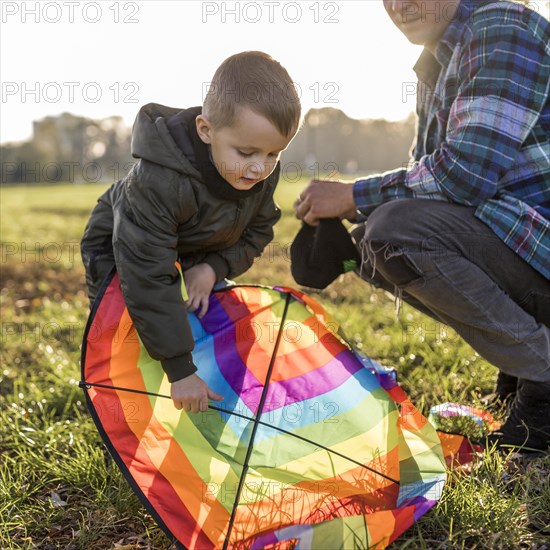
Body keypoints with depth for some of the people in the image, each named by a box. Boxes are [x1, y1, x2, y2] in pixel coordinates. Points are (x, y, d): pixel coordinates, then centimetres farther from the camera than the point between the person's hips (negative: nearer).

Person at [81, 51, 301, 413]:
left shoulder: (263, 173, -26)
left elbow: (257, 232, -9)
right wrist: (180, 369, -42)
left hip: (198, 258, 6)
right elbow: (149, 279, -44)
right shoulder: (158, 183, -45)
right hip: (120, 254, -5)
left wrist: (215, 268, -30)